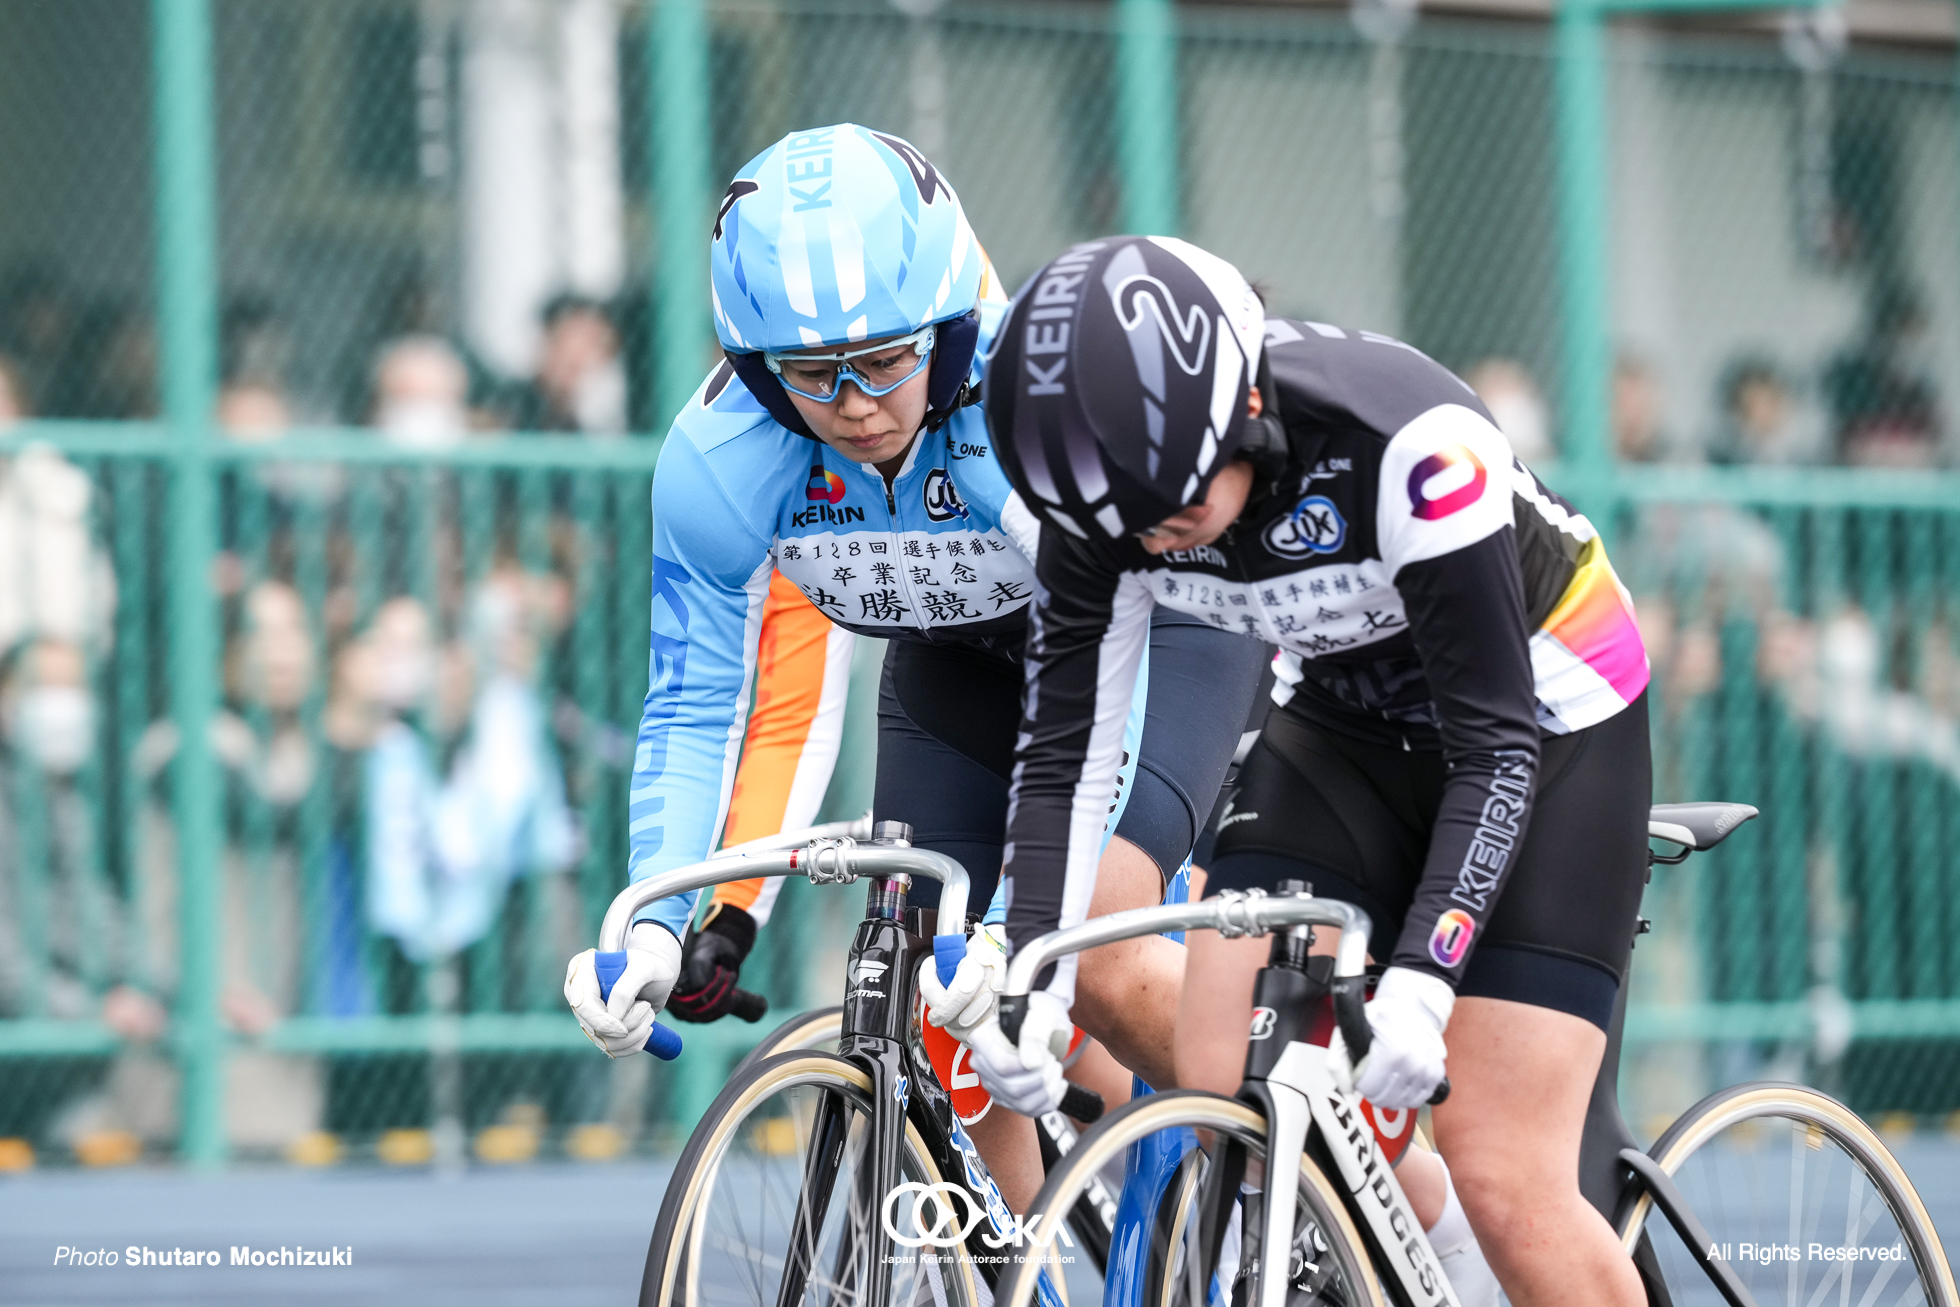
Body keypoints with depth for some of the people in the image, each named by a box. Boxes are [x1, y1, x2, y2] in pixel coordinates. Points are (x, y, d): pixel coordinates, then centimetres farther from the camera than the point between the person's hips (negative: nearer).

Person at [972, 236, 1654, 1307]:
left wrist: (1421, 979, -40)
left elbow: (1496, 744, -31)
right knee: (1219, 1088, -12)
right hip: (1348, 725, 5)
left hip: (1542, 716, -5)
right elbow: (1065, 744, -14)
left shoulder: (1408, 446, -35)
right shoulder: (1111, 486, -20)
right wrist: (1030, 980, -25)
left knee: (1503, 1180, -15)